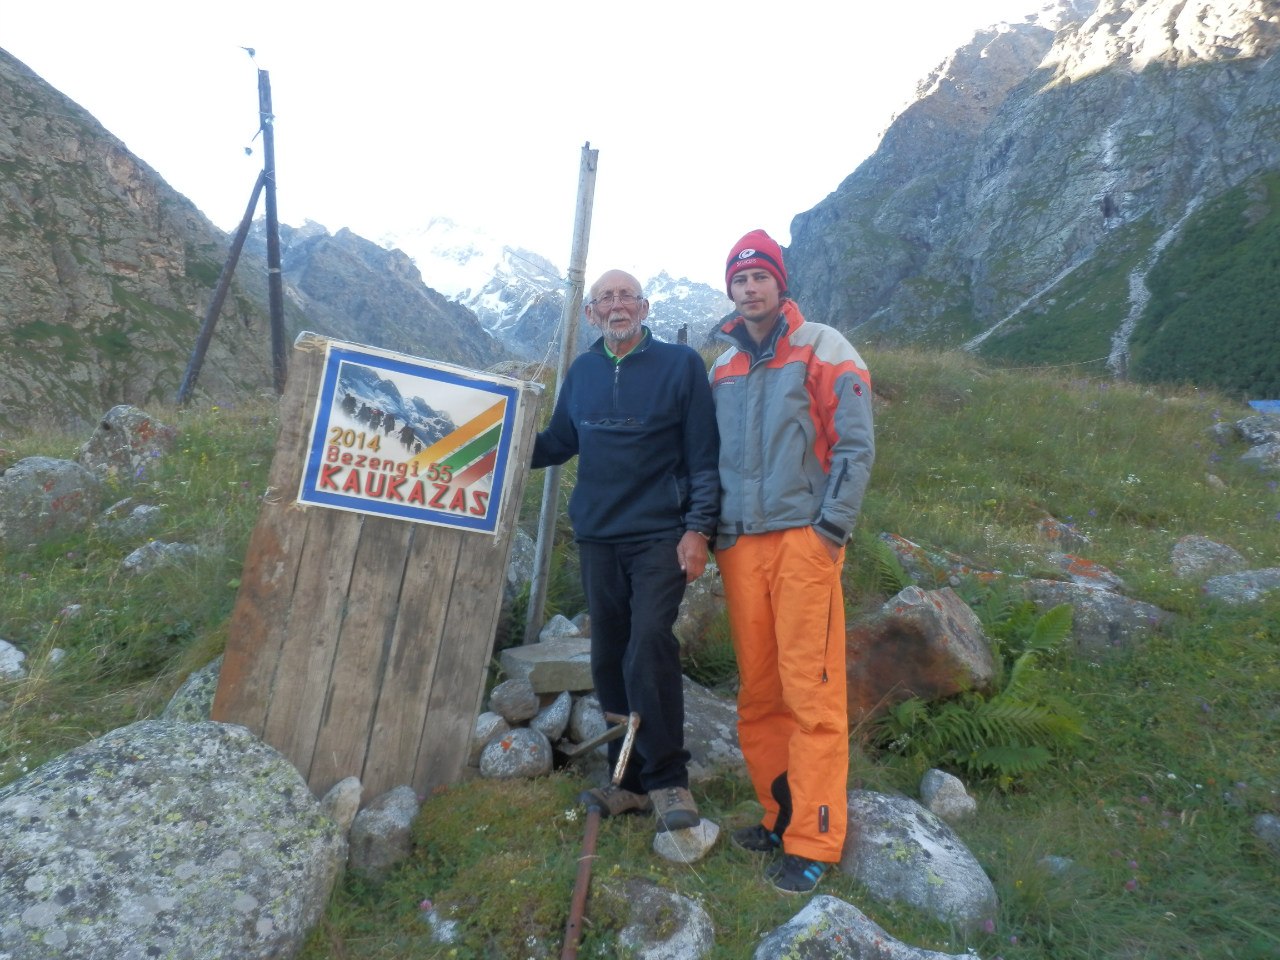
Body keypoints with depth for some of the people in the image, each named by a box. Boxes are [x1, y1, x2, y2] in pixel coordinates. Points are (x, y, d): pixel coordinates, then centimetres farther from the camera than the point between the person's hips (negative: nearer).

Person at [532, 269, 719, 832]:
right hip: (597, 537, 5)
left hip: (660, 536, -4)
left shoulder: (681, 364, -1)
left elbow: (703, 456, -3)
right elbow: (555, 443, 18)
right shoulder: (581, 372, 11)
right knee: (610, 660, 8)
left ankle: (668, 779, 0)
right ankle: (631, 781, 22)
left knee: (649, 648, -17)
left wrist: (698, 529, -11)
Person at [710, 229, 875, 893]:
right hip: (739, 545, 6)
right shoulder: (724, 367, 18)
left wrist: (832, 528, -11)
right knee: (757, 690, 9)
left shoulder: (822, 350, 1)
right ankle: (780, 815, 23)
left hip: (803, 539, -5)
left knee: (810, 690, -4)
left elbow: (854, 445, -4)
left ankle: (813, 843, 6)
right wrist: (711, 531, 14)